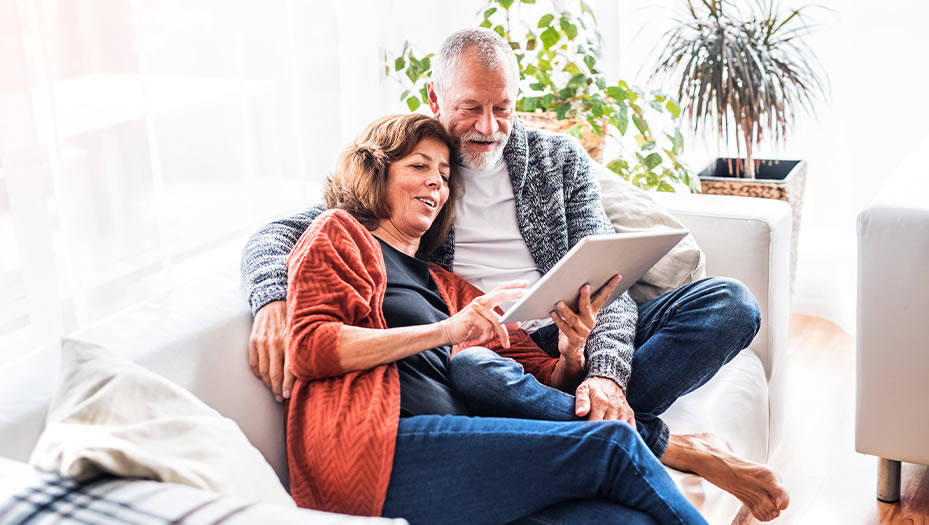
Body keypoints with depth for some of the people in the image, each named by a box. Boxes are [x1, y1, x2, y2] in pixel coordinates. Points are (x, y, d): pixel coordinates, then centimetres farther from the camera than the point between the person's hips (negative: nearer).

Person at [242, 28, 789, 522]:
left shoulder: (560, 158, 12)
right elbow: (278, 235, 3)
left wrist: (607, 372, -18)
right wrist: (273, 300, -22)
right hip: (480, 354, -2)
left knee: (730, 303, -15)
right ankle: (669, 448, -23)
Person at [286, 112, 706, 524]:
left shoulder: (449, 288, 31)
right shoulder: (339, 233, 15)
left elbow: (545, 384, 25)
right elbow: (308, 348, -4)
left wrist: (572, 355, 0)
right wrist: (446, 330, -10)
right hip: (383, 450, -6)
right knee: (610, 445, -21)